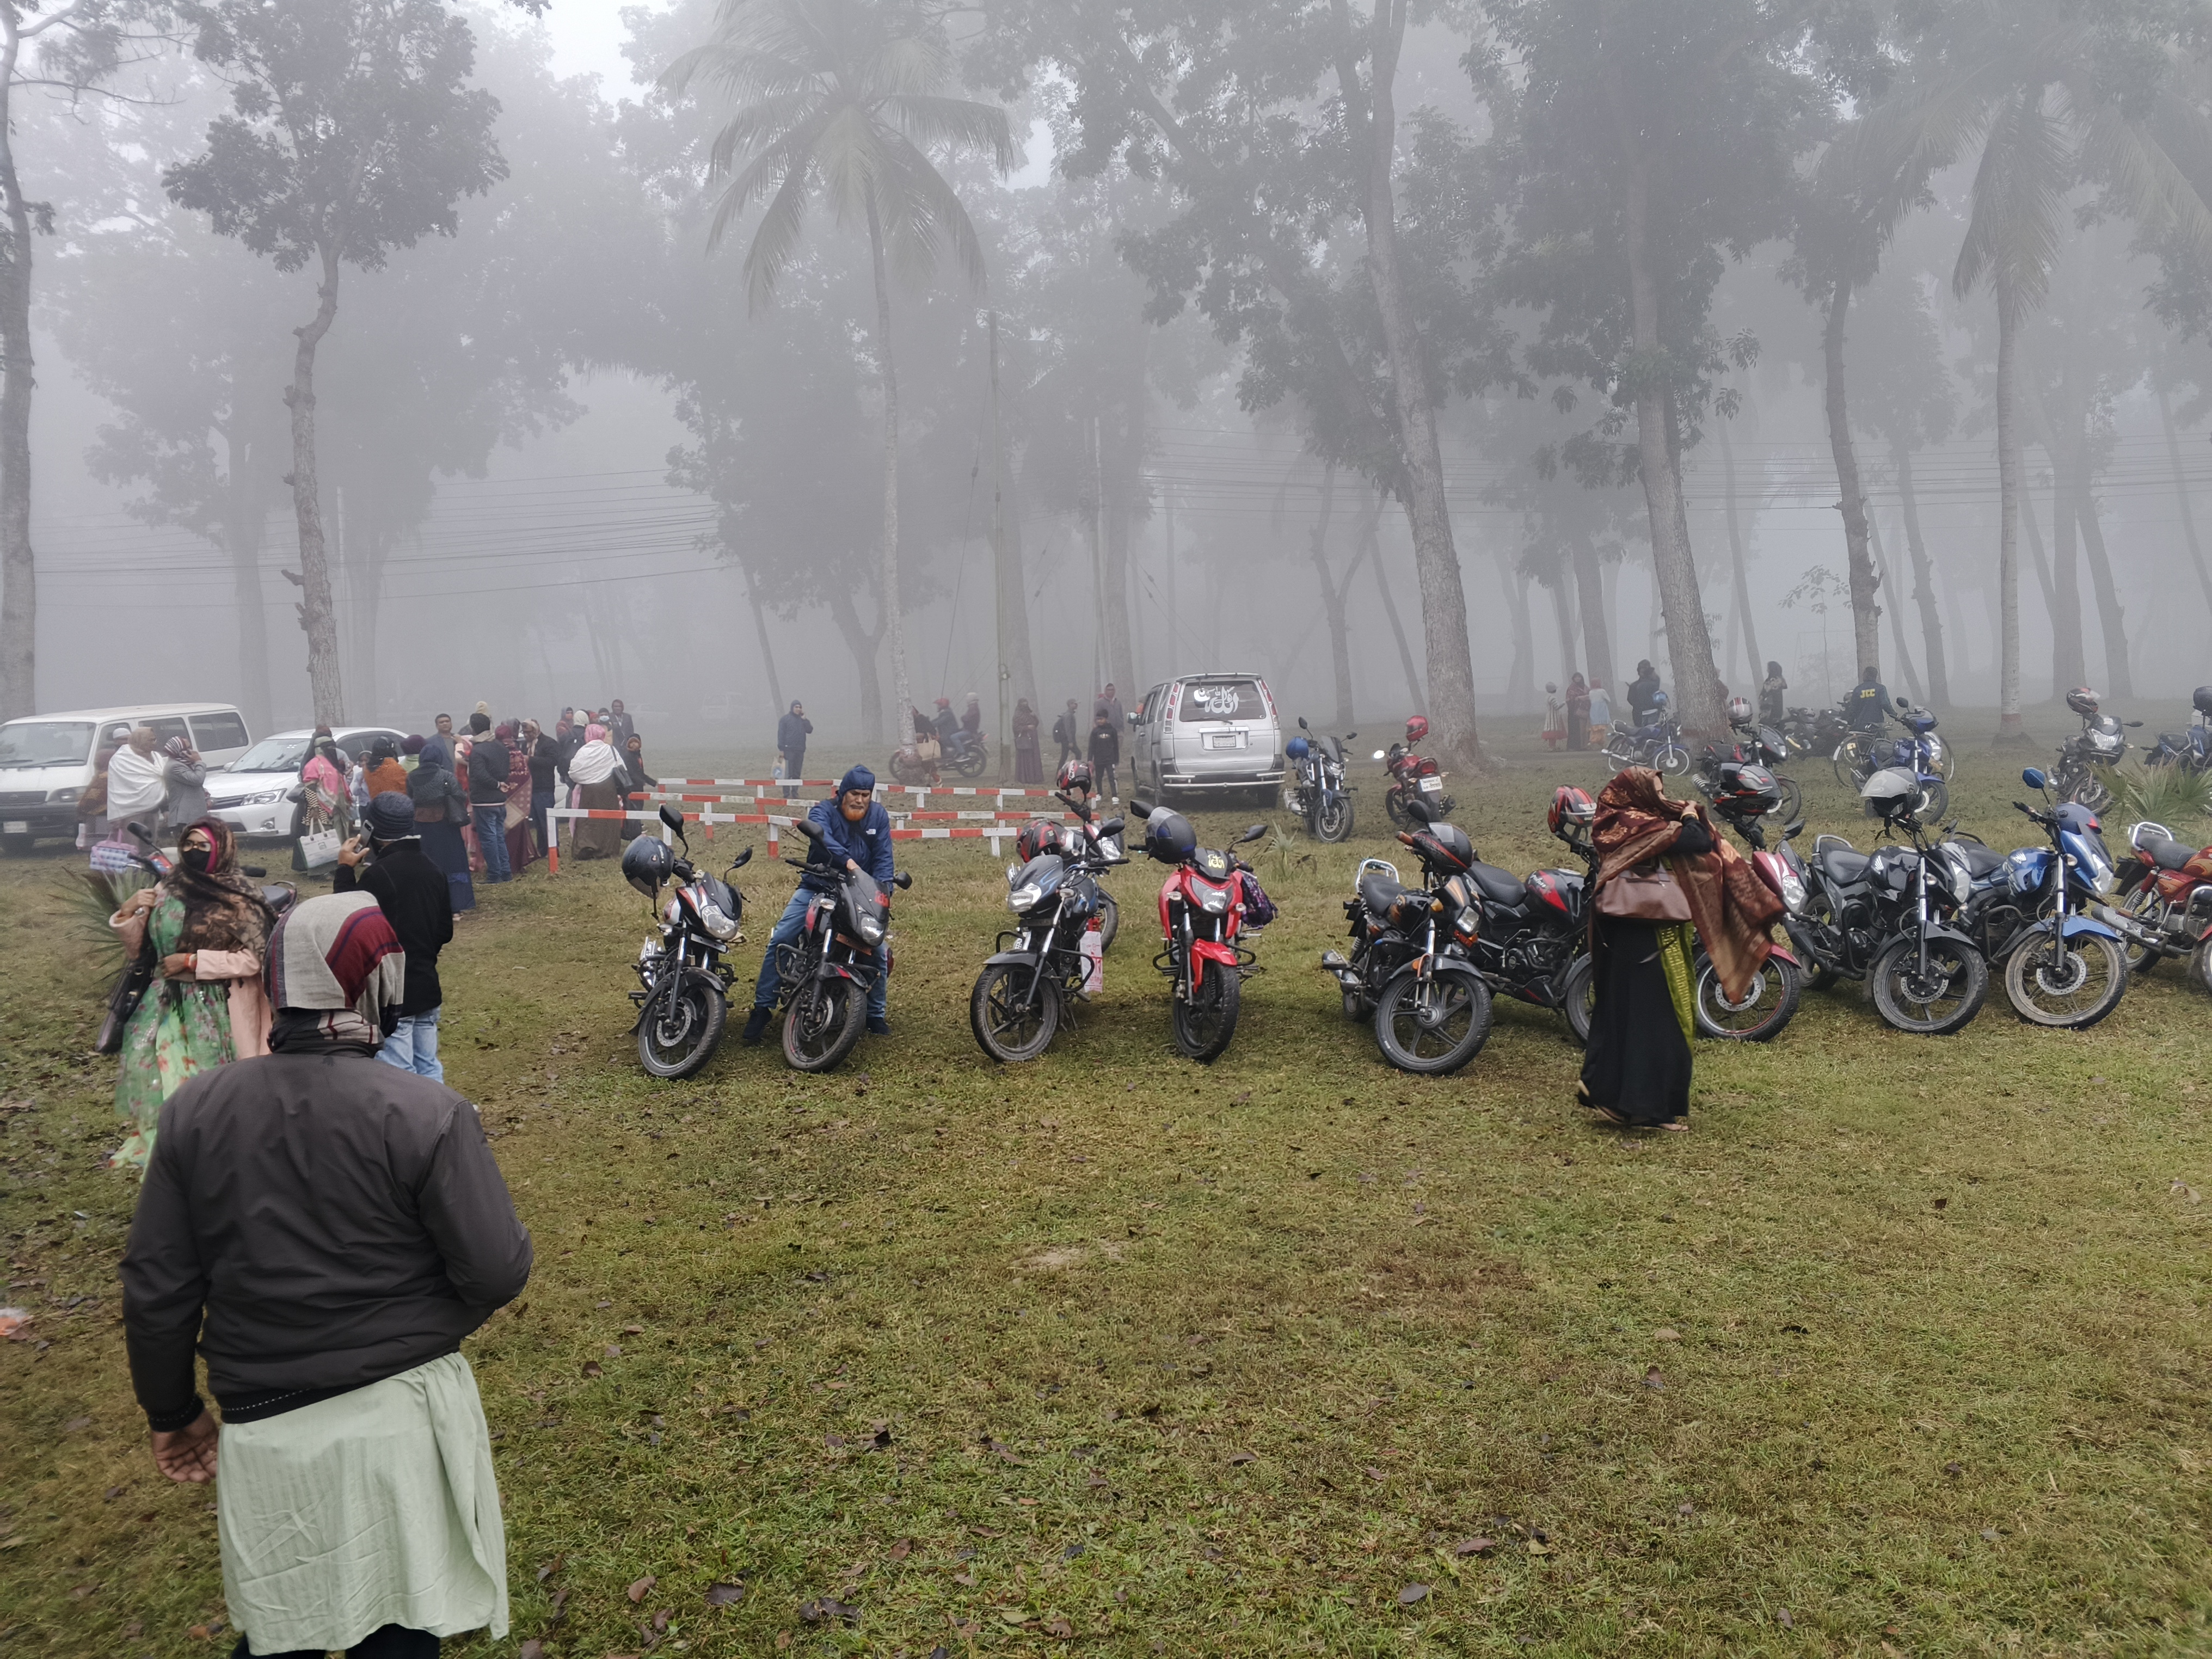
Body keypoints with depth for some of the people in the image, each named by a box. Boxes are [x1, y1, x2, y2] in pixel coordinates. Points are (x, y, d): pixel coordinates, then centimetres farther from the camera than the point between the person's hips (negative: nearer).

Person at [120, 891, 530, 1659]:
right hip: (406, 1412, -2)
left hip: (265, 1430, 3)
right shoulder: (427, 1113, -16)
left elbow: (156, 1286, 1)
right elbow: (498, 1271, -16)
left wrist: (173, 1411, 16)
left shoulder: (197, 1109, -5)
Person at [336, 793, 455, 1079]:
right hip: (427, 989, 7)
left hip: (390, 995, -7)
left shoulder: (377, 875, -17)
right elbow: (445, 932, 12)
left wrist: (345, 870, -4)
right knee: (429, 1072, 14)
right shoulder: (433, 871, 7)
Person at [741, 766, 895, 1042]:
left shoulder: (879, 817, 5)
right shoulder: (823, 811, -5)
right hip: (817, 887, -1)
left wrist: (883, 892, -20)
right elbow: (821, 836, -28)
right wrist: (848, 861, -45)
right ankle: (762, 1007, -3)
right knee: (780, 940, -14)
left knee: (878, 950, -10)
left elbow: (883, 858, -2)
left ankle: (877, 1015, 10)